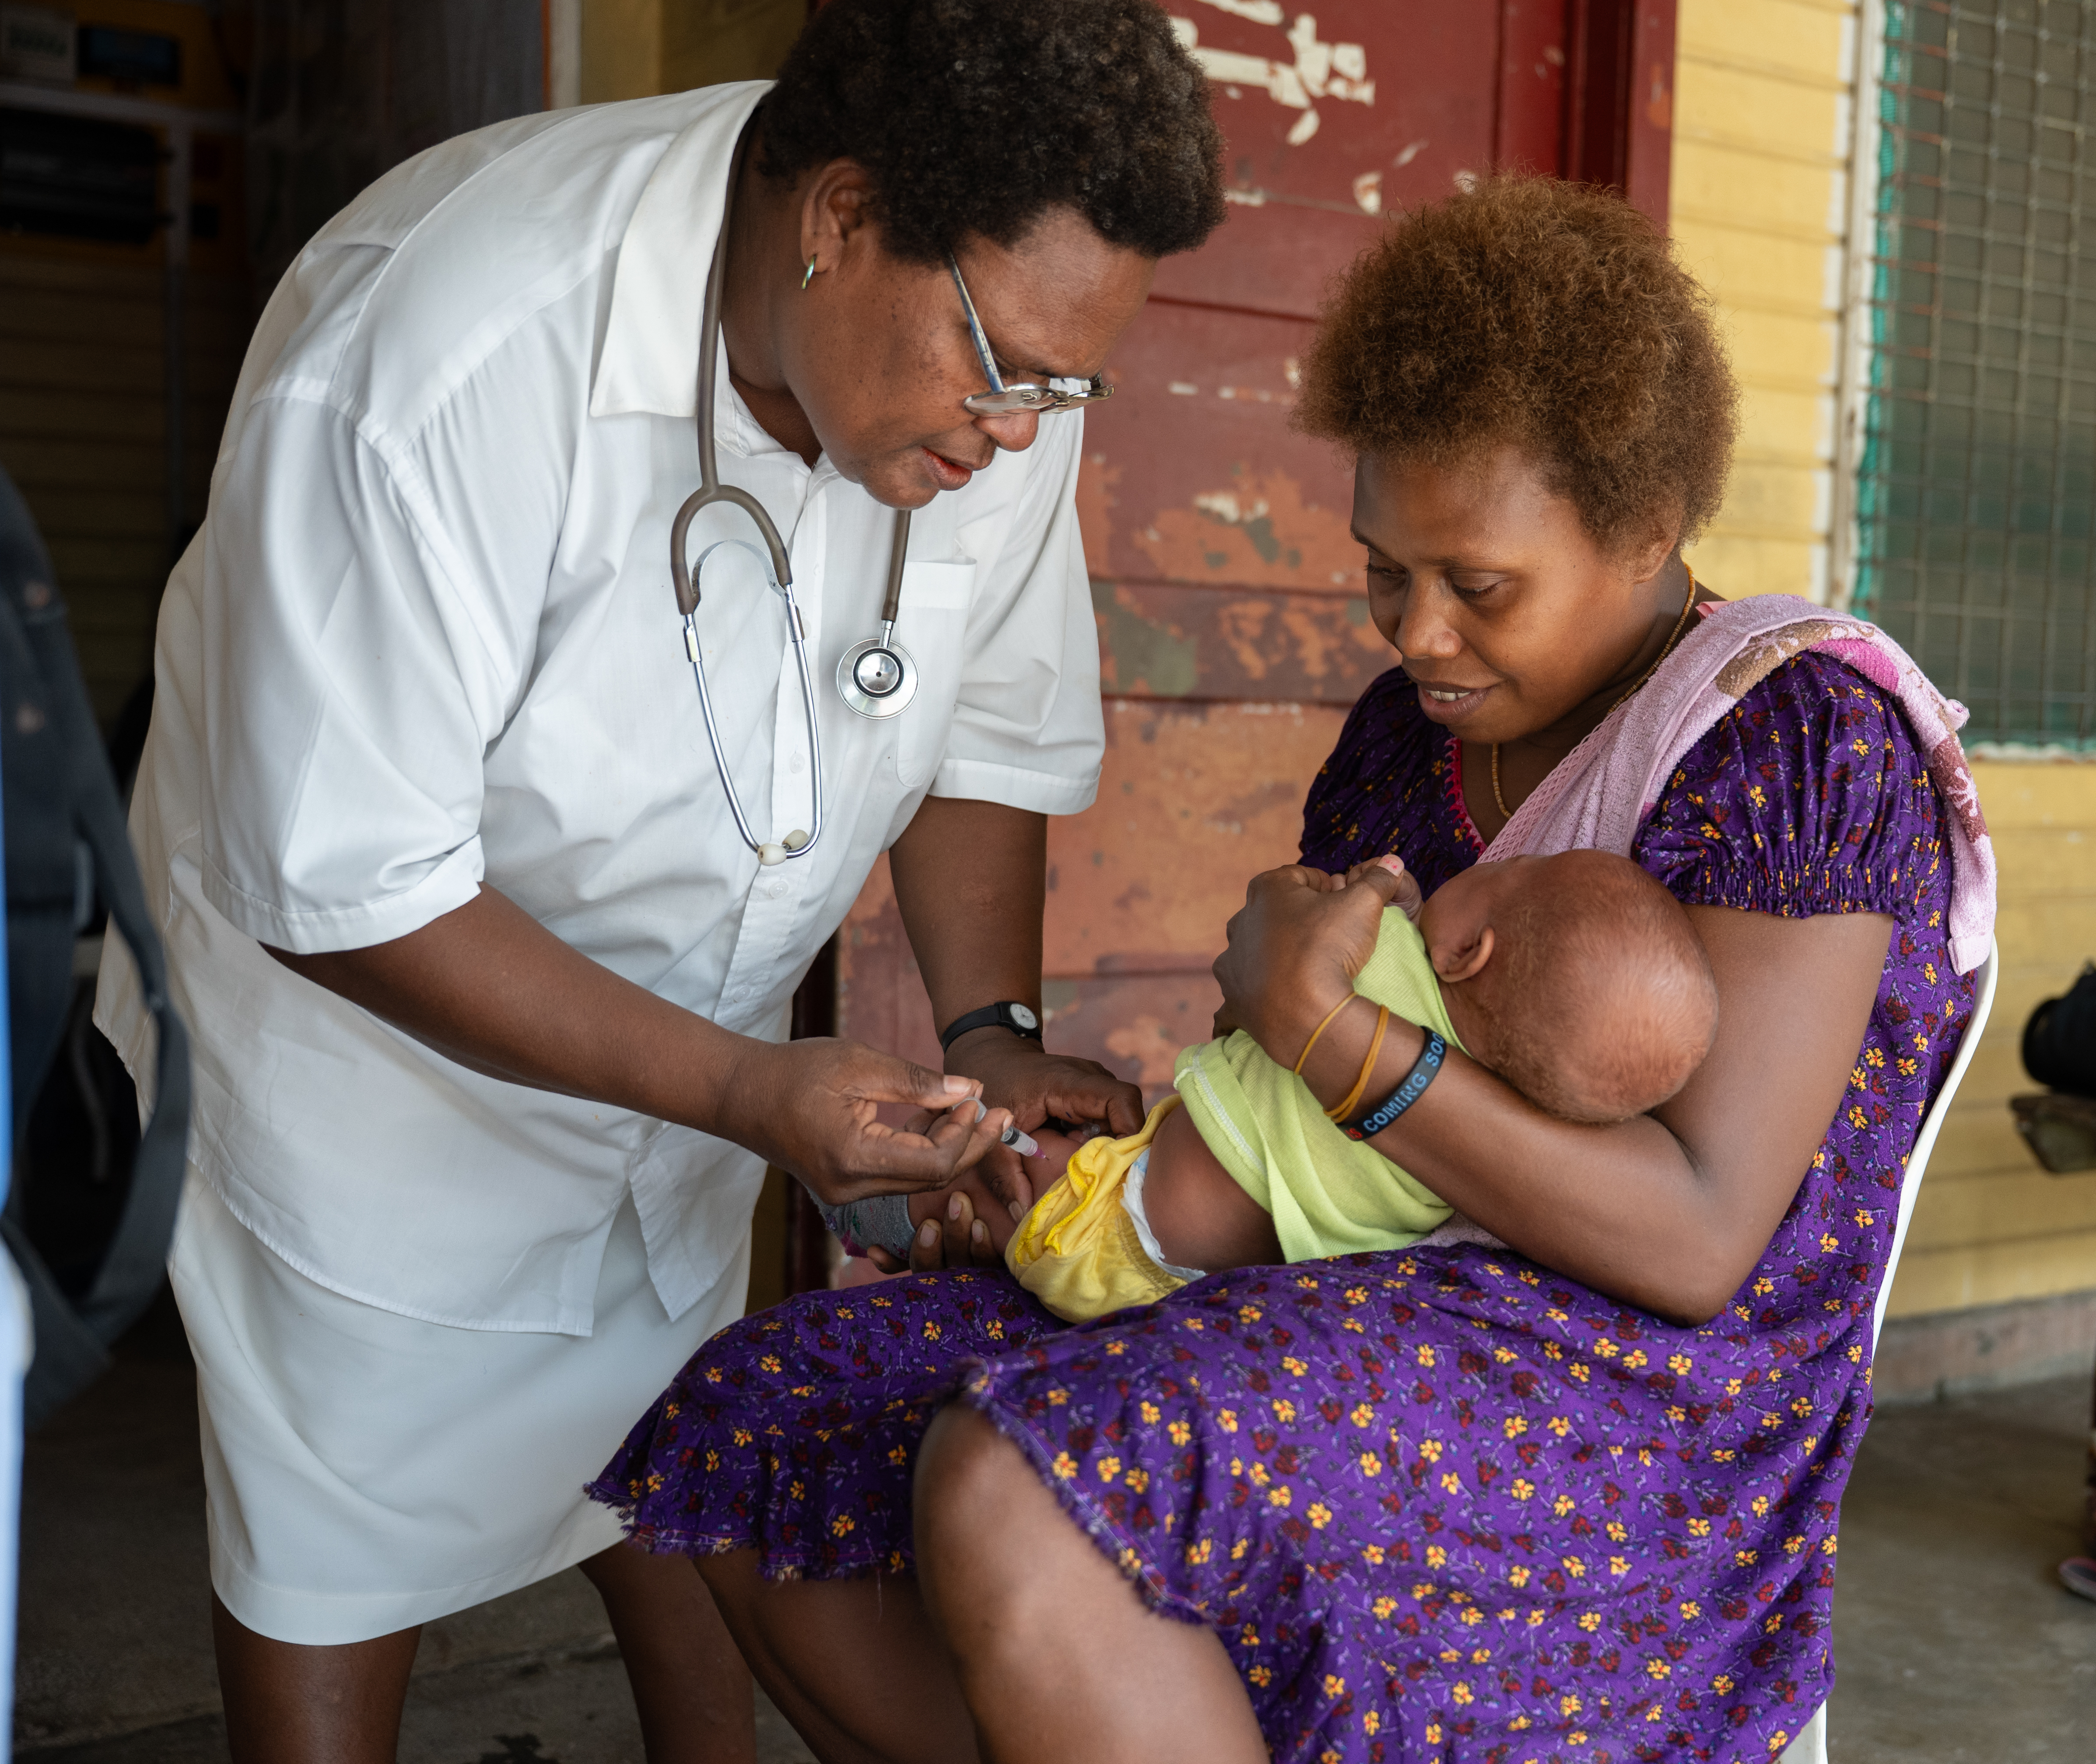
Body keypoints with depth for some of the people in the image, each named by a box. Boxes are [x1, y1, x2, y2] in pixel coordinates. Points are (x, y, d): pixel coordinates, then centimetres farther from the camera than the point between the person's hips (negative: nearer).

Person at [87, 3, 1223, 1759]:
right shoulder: (435, 357, -35)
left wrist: (992, 1031, -15)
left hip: (689, 1029, 5)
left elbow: (992, 734, -3)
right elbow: (342, 889, -29)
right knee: (337, 1559, 11)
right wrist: (743, 1088, -33)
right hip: (359, 1018, -4)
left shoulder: (1001, 319, -16)